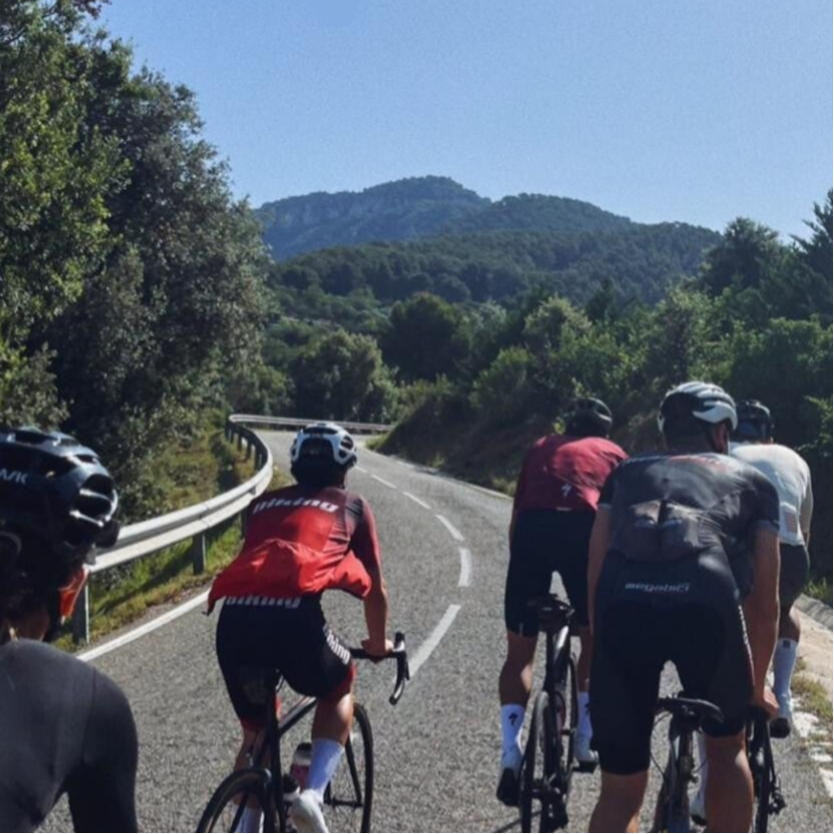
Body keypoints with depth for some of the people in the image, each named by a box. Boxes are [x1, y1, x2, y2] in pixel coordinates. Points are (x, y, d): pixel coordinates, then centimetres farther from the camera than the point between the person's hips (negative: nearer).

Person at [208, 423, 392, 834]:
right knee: (340, 688, 27)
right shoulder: (352, 506, 25)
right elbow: (375, 589, 31)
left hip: (234, 616, 3)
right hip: (292, 614, -3)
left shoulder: (263, 504, 33)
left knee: (256, 732, 26)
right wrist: (378, 642, 49)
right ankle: (314, 793, 9)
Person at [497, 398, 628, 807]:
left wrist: (521, 557, 42)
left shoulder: (541, 448, 34)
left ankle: (511, 755, -1)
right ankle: (586, 738, 22)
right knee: (593, 637, 23)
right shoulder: (613, 453, 30)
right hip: (584, 528, -1)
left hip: (532, 528, 1)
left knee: (519, 652, 11)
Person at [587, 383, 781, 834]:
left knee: (620, 788, 16)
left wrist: (604, 651, 36)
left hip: (623, 603, 1)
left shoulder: (627, 473, 33)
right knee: (726, 748, 28)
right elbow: (764, 602, 30)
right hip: (706, 601, -1)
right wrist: (758, 685, 42)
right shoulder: (753, 481, 29)